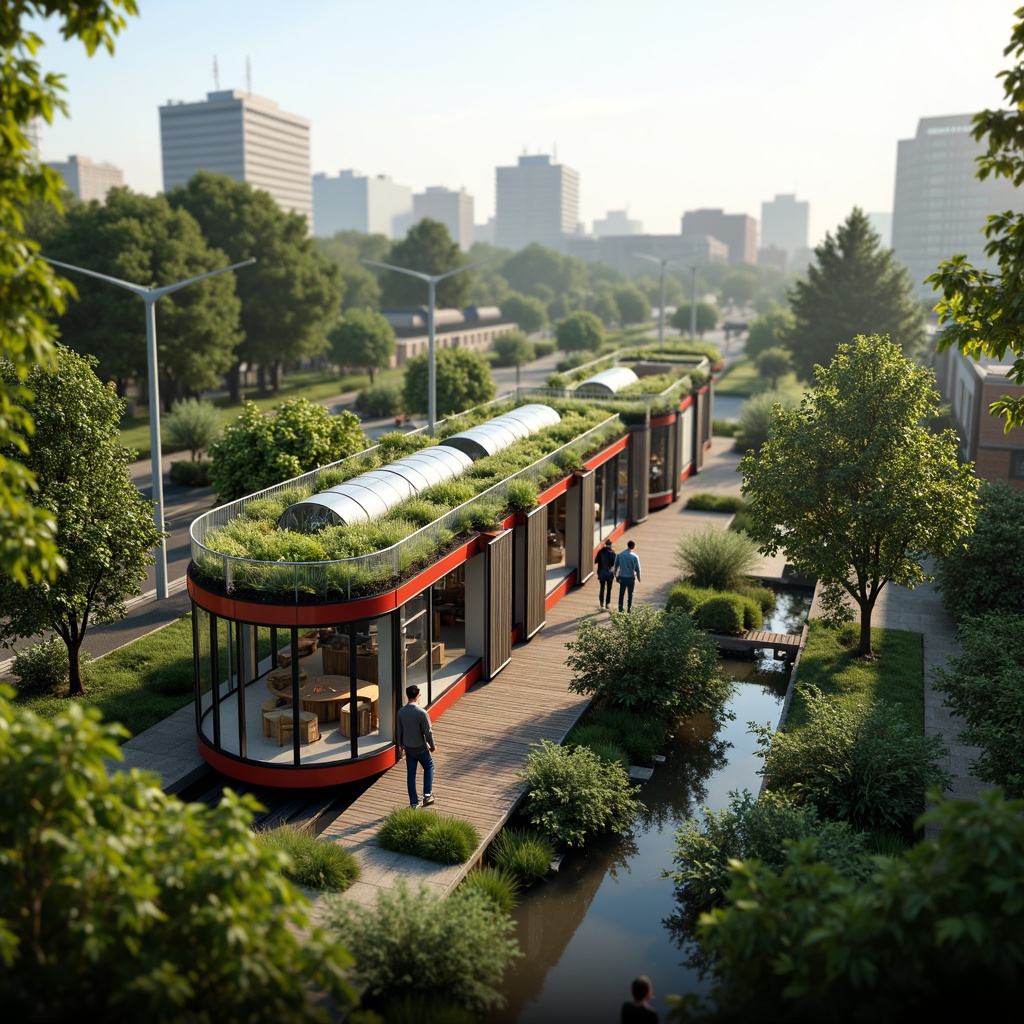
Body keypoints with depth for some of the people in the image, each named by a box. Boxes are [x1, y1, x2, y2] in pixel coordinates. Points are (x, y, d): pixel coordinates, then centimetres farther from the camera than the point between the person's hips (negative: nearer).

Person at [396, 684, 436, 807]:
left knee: (411, 774, 12)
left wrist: (401, 743, 22)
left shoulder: (401, 711, -7)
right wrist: (432, 746, -2)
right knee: (429, 767, 20)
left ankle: (414, 802, 18)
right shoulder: (421, 713, -23)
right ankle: (427, 795, 14)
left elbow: (399, 730, 6)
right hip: (420, 748, -4)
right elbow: (428, 732, -18)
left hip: (408, 748, 4)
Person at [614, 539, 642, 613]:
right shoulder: (634, 556, -10)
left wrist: (616, 575, 17)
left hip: (622, 577, 2)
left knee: (621, 593, 11)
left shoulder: (620, 554, -3)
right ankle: (629, 608, 15)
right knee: (630, 594, 11)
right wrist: (638, 577, 7)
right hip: (631, 577, -2)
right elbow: (637, 569, -7)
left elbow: (616, 565, 4)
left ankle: (620, 608, 11)